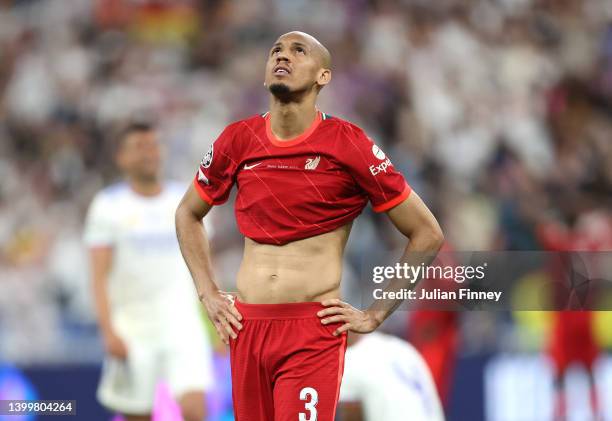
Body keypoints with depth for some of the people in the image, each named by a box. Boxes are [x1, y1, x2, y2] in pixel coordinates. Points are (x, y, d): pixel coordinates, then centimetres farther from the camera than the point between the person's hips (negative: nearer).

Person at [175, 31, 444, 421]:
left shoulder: (348, 144, -5)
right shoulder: (238, 140, 6)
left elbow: (427, 234, 0)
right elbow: (188, 213, 24)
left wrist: (375, 315, -2)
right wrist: (208, 293, 13)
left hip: (315, 332, -4)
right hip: (246, 327, 4)